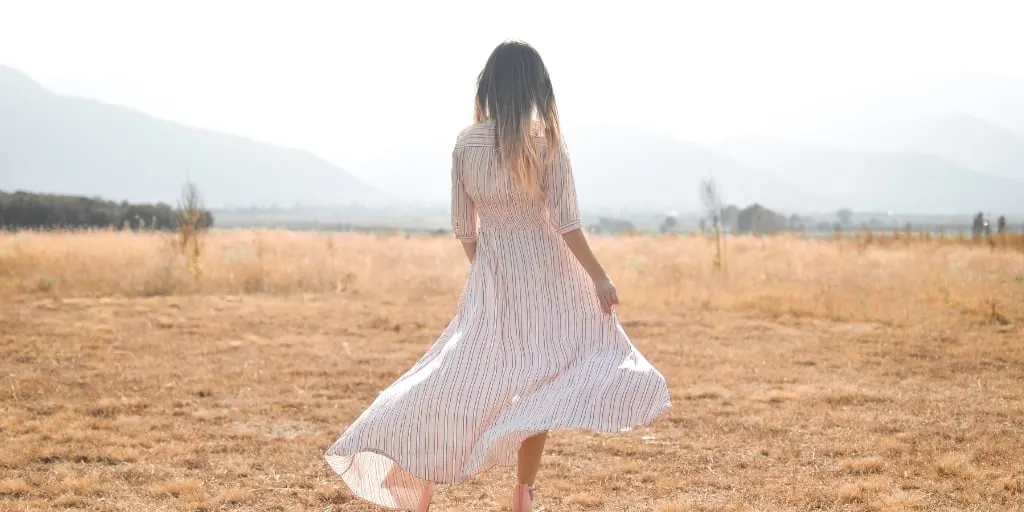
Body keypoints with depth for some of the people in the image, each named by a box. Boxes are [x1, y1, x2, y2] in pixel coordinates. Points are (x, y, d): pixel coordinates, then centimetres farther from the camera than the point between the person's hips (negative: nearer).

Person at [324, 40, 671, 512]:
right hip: (545, 277, -2)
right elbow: (565, 223, -12)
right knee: (538, 385, 9)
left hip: (490, 282, 2)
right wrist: (599, 276, -3)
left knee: (461, 383, 6)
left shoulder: (465, 145, -2)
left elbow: (463, 228, 5)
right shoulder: (547, 144, -10)